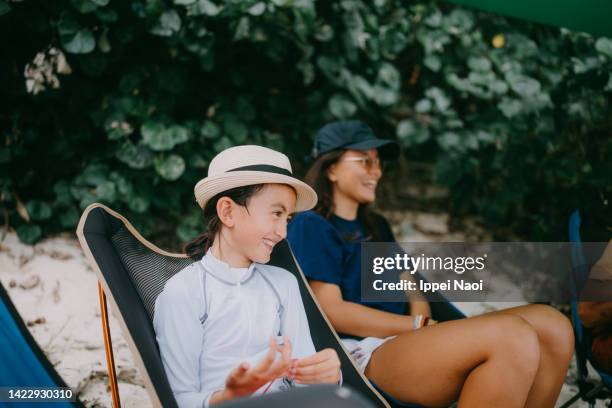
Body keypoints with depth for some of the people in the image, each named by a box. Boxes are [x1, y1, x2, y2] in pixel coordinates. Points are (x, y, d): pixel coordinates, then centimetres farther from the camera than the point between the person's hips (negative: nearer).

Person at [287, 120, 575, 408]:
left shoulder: (376, 226, 27)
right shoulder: (311, 226, 1)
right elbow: (330, 310, -9)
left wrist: (422, 324, -3)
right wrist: (420, 327, -9)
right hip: (363, 356, -8)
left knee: (550, 325, -12)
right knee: (510, 336, -31)